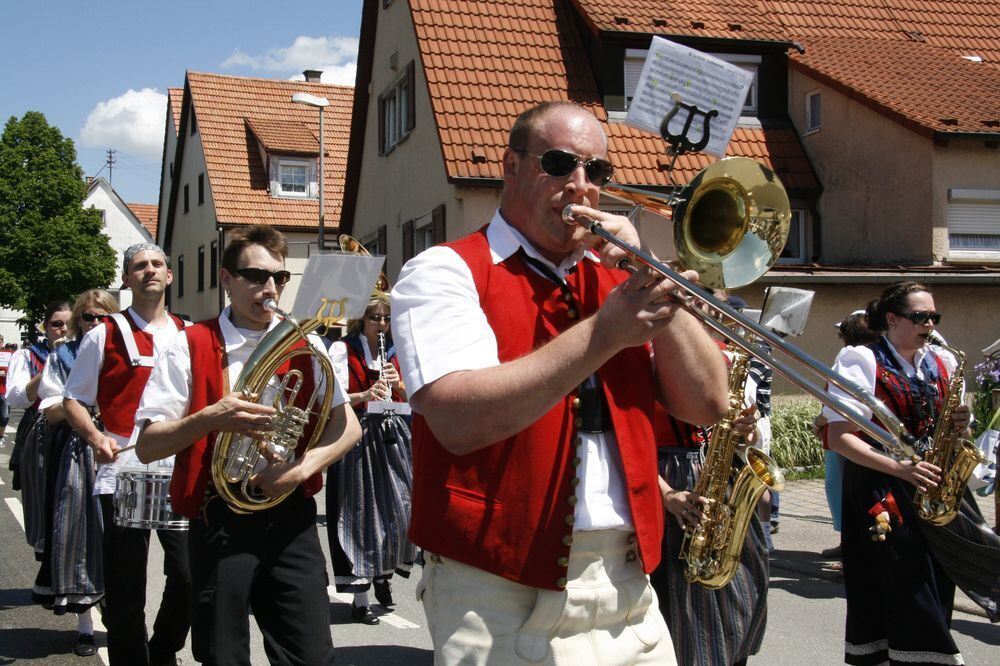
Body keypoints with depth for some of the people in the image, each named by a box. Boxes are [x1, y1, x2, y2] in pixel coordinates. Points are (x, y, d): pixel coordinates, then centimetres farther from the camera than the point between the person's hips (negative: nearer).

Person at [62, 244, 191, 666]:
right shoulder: (104, 336, 3)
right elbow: (73, 400, 5)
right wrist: (94, 437, -14)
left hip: (181, 473, 2)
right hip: (122, 475, -2)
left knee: (189, 576, 2)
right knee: (125, 588, 4)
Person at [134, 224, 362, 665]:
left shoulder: (304, 345, 8)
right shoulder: (191, 347, -1)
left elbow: (348, 426, 5)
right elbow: (146, 446, -5)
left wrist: (301, 467, -13)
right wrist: (209, 418, -23)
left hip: (291, 516, 2)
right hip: (220, 521, -2)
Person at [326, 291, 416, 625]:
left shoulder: (394, 351, 15)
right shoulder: (343, 350, -1)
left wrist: (398, 384, -5)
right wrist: (366, 394, -27)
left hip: (390, 434, 5)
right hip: (357, 434, -5)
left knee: (399, 507, 1)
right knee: (360, 515, -4)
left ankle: (383, 571, 28)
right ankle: (359, 599, 3)